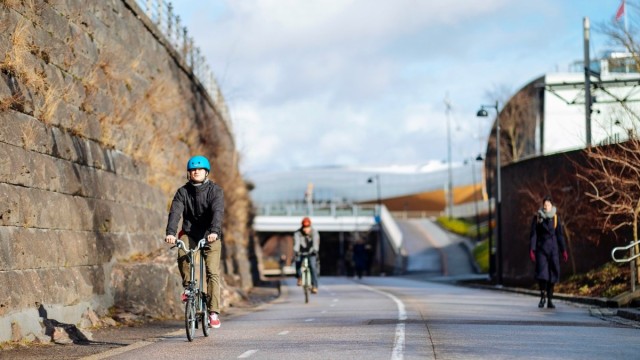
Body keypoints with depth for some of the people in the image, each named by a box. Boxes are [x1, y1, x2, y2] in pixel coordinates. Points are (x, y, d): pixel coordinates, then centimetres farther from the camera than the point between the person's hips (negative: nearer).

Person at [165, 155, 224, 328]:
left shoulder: (215, 190, -9)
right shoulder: (183, 192, -4)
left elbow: (217, 211, -25)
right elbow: (175, 212, -17)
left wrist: (214, 231, -44)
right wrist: (171, 232, -36)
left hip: (210, 237, -1)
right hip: (191, 235, 1)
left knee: (213, 272, -12)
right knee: (182, 254, -31)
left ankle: (213, 312, -11)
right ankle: (188, 286, -11)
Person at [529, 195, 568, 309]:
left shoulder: (555, 218, 4)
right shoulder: (537, 217, 1)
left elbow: (559, 235, 7)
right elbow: (533, 234, -1)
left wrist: (563, 250, 3)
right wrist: (532, 250, -9)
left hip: (553, 248, 1)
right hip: (541, 248, -1)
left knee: (552, 273, 1)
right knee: (541, 272, -12)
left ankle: (550, 300, 7)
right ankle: (542, 296, 4)